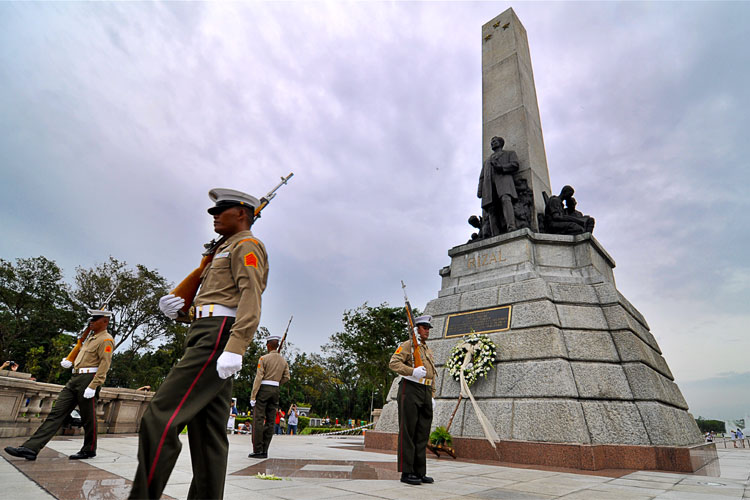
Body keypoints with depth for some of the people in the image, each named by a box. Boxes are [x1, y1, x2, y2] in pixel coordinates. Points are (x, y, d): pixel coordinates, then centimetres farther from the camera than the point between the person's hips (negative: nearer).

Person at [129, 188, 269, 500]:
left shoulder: (246, 245, 0)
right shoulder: (224, 252, 31)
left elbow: (251, 298, -16)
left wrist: (235, 348, -26)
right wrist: (178, 310, 8)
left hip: (218, 337, -10)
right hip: (205, 335, 10)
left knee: (159, 419, -15)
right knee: (208, 432, 7)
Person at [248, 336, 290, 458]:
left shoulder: (264, 358, -6)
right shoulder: (283, 360, 10)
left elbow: (258, 377, -11)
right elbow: (286, 378, 7)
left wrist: (252, 396, -10)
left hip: (263, 389, -5)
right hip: (276, 391, 5)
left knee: (258, 420, -2)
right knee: (270, 421, 6)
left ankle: (257, 450, -4)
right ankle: (264, 451, 9)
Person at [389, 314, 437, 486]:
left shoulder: (428, 351, 21)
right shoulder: (407, 345, -2)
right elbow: (394, 363, -16)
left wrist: (432, 397, 15)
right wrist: (412, 371, -27)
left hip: (425, 394, 8)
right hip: (410, 390, -8)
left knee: (422, 433, 9)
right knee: (408, 432, -3)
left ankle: (419, 472, 17)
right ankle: (407, 473, 3)